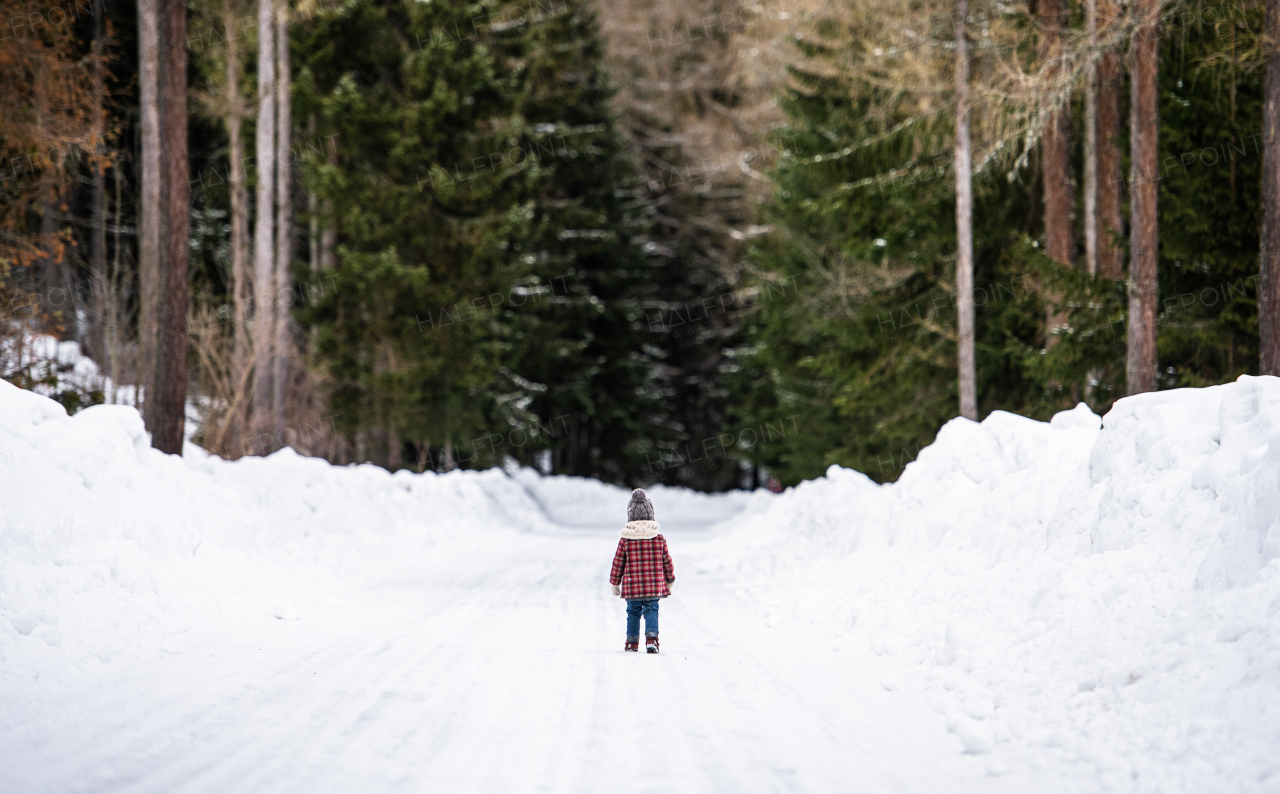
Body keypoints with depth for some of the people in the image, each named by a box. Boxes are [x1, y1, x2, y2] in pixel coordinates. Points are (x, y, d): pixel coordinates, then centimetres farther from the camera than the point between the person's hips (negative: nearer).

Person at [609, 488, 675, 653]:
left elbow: (618, 562, 2)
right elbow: (667, 561, 4)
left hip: (632, 585, 0)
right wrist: (670, 580, 18)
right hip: (654, 584, 0)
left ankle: (632, 642, 17)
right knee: (651, 610, 5)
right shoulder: (659, 539, -1)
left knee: (633, 611, 12)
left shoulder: (625, 540, -3)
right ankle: (651, 638, -15)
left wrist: (615, 583, 13)